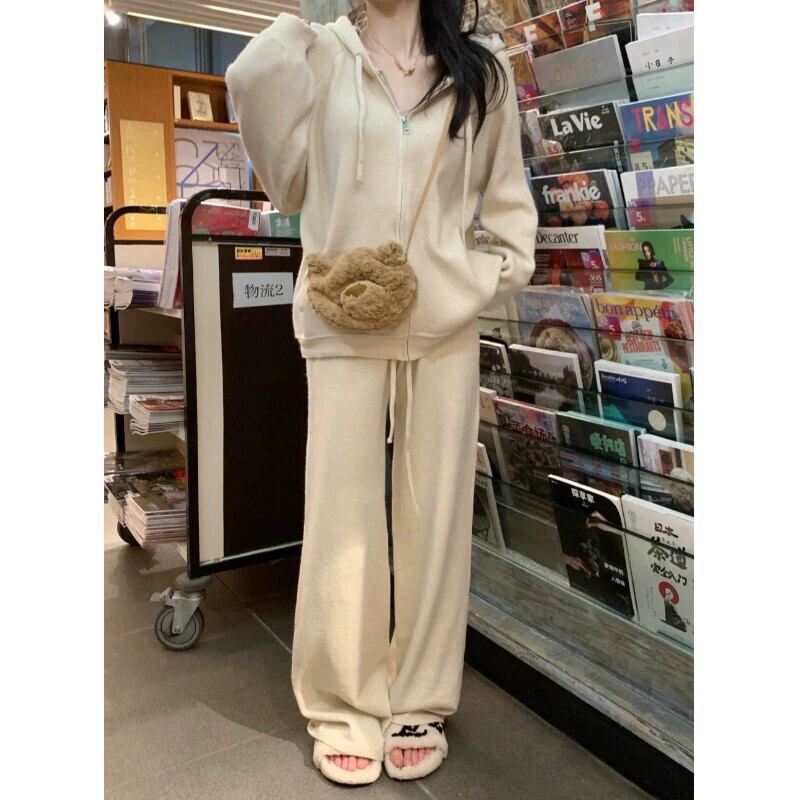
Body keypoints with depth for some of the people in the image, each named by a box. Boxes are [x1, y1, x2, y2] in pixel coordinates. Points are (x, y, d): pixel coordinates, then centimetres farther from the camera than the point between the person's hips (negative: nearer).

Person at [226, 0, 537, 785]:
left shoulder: (481, 69, 12)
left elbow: (508, 196, 15)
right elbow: (289, 182, 1)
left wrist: (498, 271, 1)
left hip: (446, 325, 2)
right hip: (344, 324, -1)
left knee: (436, 513, 5)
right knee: (342, 515, -1)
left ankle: (419, 705, 20)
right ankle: (343, 711, 15)